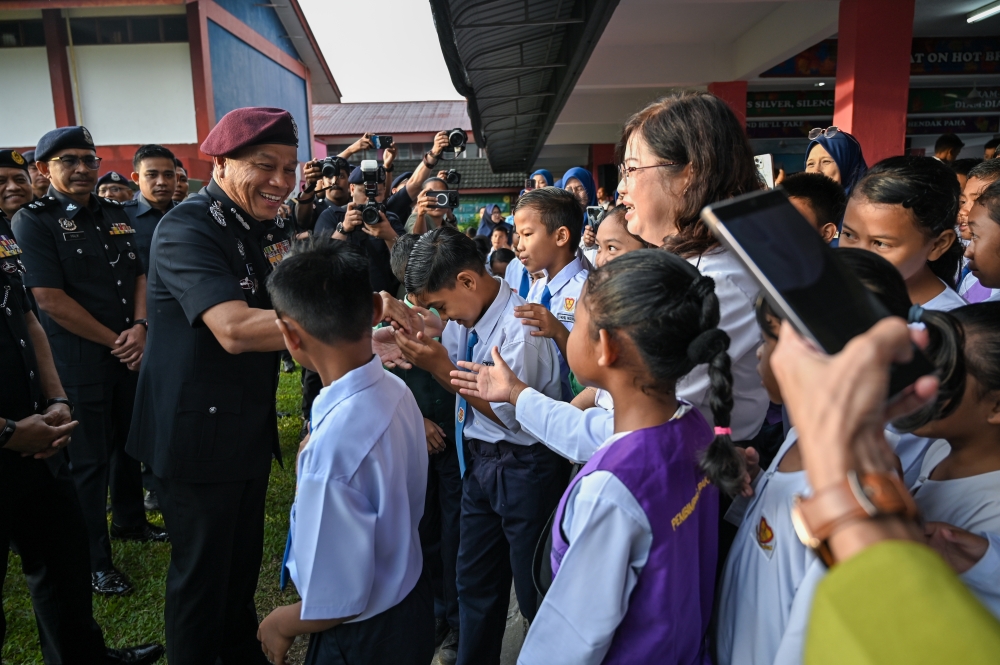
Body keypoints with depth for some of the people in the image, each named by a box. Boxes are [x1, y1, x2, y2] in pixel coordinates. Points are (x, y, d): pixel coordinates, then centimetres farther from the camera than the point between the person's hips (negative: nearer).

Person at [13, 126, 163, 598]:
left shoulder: (115, 215, 9)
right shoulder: (33, 222, -8)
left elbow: (139, 274, 9)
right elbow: (50, 299, -15)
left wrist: (139, 327, -8)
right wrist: (112, 342, -13)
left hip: (129, 352, 6)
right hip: (78, 360, -6)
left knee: (130, 441, 19)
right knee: (88, 460, 3)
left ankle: (130, 521, 40)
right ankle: (95, 560, 18)